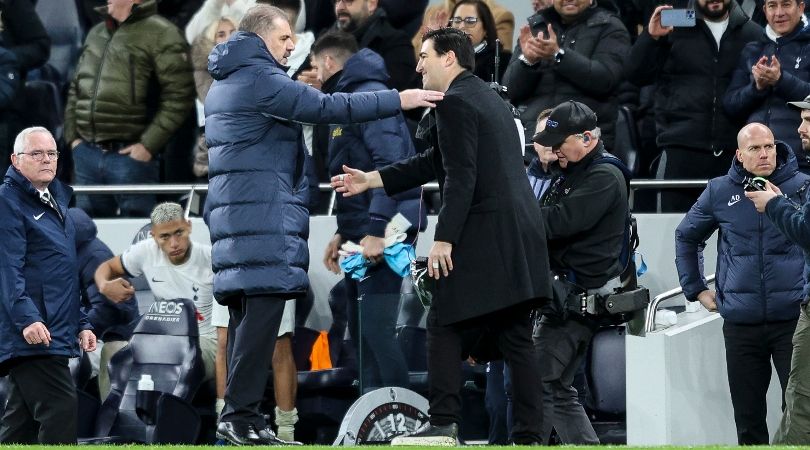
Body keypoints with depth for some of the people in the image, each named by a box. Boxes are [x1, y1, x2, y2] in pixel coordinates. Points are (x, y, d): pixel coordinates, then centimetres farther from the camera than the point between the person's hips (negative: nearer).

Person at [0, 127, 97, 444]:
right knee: (61, 408, -17)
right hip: (32, 333, -9)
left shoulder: (57, 200, 21)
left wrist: (81, 324, 23)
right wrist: (25, 318, -30)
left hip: (58, 332, 9)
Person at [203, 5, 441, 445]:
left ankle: (237, 415, 6)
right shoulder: (257, 78, -9)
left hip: (231, 208, 10)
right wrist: (397, 100, -14)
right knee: (263, 306, -13)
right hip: (263, 211, -10)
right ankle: (241, 415, -18)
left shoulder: (223, 83, 23)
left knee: (246, 313, 8)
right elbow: (325, 107, -16)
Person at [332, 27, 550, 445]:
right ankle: (528, 433, 5)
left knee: (445, 328, -3)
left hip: (484, 237, -9)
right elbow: (437, 161, 25)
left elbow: (459, 176, -17)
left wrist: (444, 238, -18)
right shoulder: (488, 98, 22)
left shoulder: (455, 102, -8)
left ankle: (442, 424, -8)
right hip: (520, 236, 9)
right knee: (514, 336, 7)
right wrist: (371, 180, 25)